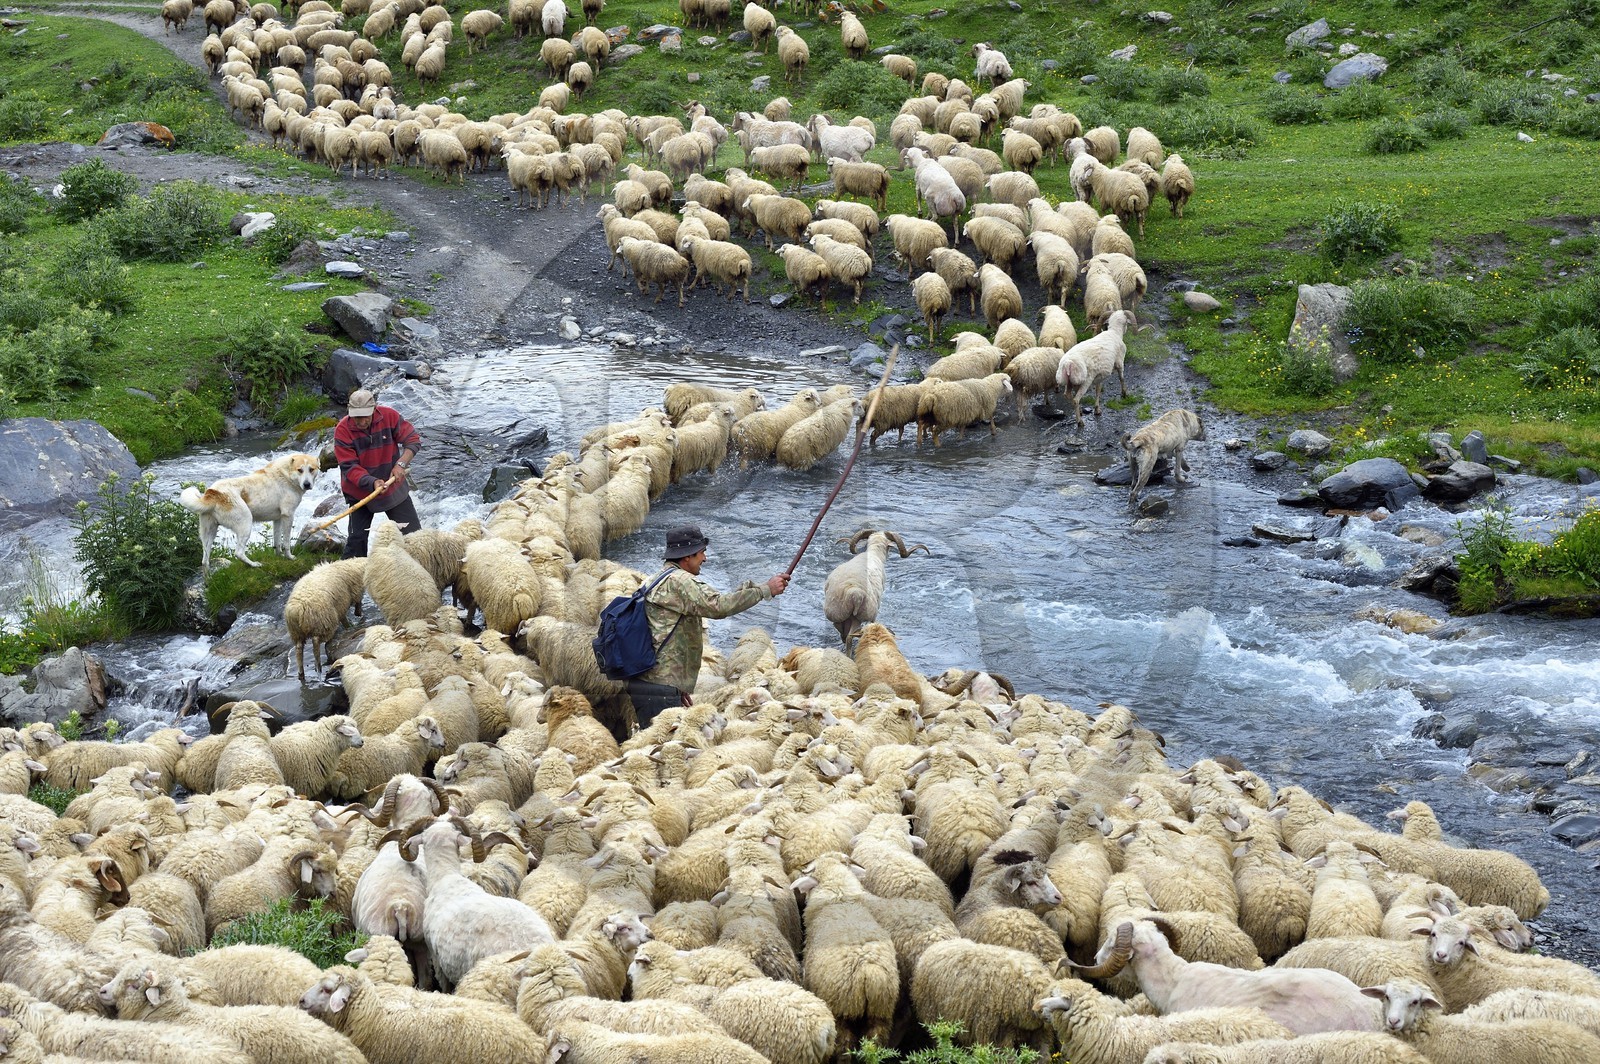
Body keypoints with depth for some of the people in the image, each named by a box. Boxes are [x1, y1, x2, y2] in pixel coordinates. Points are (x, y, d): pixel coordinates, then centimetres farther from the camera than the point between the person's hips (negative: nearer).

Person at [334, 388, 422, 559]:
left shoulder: (390, 416, -15)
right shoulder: (342, 430, -20)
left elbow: (413, 440, -8)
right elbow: (349, 467, -22)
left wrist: (401, 463, -24)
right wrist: (373, 482, -37)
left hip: (393, 486, 2)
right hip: (360, 491, -2)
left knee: (413, 533, 3)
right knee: (357, 539, -4)